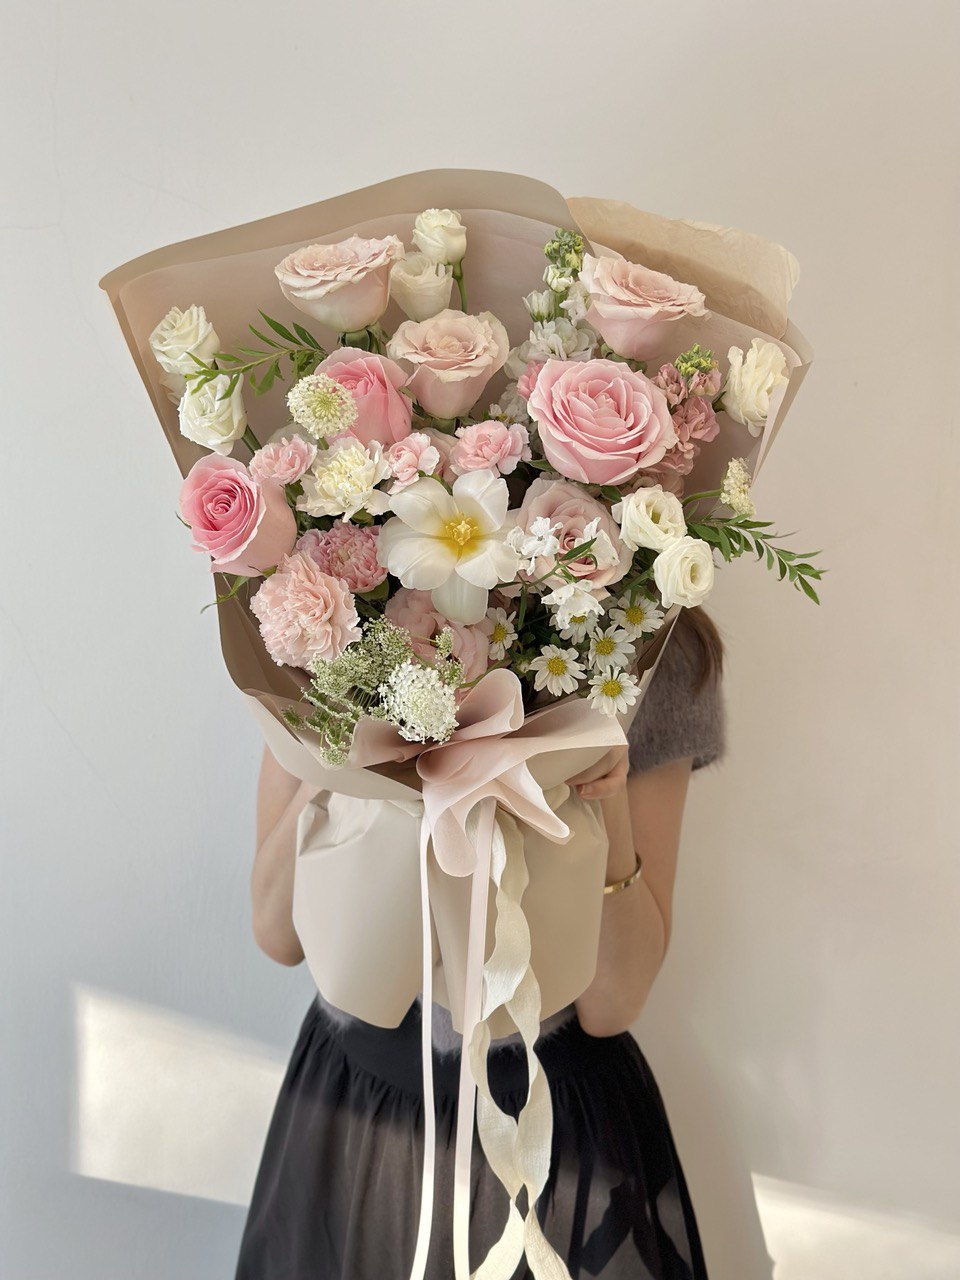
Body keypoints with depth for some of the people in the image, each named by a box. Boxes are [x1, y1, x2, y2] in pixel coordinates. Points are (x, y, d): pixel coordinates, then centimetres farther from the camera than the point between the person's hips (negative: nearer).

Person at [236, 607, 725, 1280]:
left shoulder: (651, 658, -15)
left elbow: (612, 1006, -14)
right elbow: (278, 934, -11)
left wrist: (606, 797, -30)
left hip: (556, 1120, -1)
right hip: (351, 1100, 2)